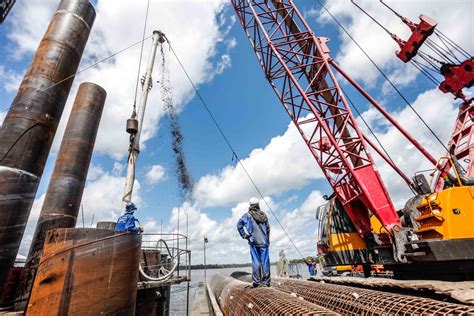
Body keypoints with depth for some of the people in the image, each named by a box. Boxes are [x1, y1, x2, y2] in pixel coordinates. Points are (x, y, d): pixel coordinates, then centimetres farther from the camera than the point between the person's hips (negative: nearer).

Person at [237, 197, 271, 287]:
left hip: (254, 241, -3)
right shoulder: (263, 215, 8)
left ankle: (256, 282, 7)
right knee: (265, 261, 7)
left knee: (256, 261, 3)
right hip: (264, 241, 3)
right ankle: (266, 282, 13)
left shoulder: (248, 215, -2)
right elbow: (268, 228, 13)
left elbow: (239, 225, -8)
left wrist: (244, 235, 0)